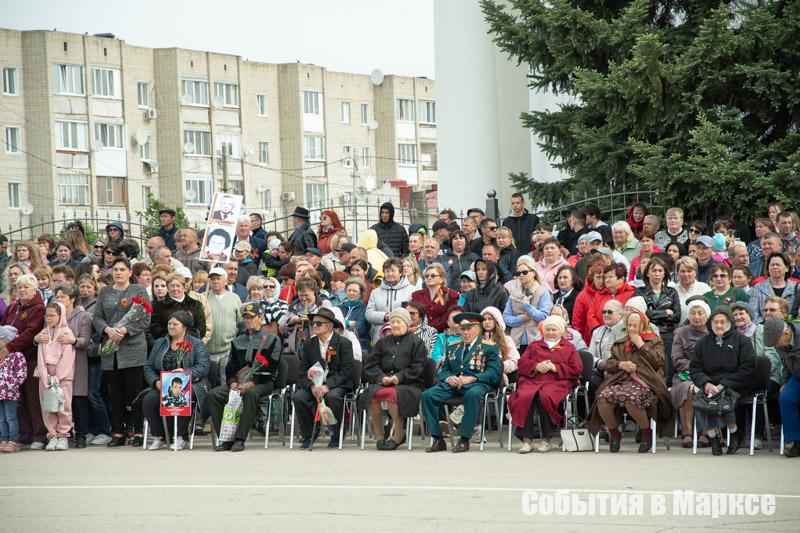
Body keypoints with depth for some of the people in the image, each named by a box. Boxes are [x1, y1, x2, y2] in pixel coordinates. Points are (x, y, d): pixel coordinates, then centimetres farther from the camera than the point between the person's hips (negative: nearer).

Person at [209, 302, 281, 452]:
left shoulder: (271, 340, 7)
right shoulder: (237, 342, 23)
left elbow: (270, 367, -6)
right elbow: (231, 367, 16)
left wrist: (252, 383, -17)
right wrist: (233, 382, -6)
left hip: (262, 383, -5)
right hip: (239, 382, 5)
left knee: (250, 393, -40)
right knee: (213, 394, -20)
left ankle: (240, 439, -39)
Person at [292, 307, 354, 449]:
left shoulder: (344, 343, -2)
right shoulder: (309, 345, 10)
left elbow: (346, 371, -10)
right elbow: (303, 372, 4)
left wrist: (328, 385, -22)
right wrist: (312, 386, -17)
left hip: (337, 384, -4)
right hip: (313, 383, 4)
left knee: (333, 396, -36)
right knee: (298, 397, -25)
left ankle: (336, 436, -14)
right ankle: (308, 435, -6)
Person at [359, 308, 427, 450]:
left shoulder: (416, 342, 8)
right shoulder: (383, 342, 22)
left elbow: (416, 369, -1)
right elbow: (371, 365, 14)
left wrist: (399, 377, -15)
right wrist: (381, 377, -6)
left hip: (409, 384, -4)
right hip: (383, 382, 4)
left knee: (391, 393, -37)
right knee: (372, 393, -31)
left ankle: (399, 433, -20)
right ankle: (379, 435, -20)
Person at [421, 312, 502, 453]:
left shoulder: (490, 347, 8)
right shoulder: (452, 347, 24)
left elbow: (494, 373, -4)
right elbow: (443, 370, 21)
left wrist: (471, 378, -16)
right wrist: (449, 378, -5)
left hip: (477, 383, -4)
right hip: (453, 383, 4)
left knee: (473, 394, -41)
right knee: (427, 395, -22)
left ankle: (464, 440, -32)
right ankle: (437, 439, -18)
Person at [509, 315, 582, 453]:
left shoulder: (569, 348, 23)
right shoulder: (534, 346, 30)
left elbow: (576, 369, 9)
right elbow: (522, 364, 17)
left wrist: (555, 368, -3)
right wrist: (536, 366, -4)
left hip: (557, 382, -2)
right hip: (532, 380, 2)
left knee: (545, 396, -37)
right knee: (524, 397, -33)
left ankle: (547, 439, -23)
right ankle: (526, 439, -33)